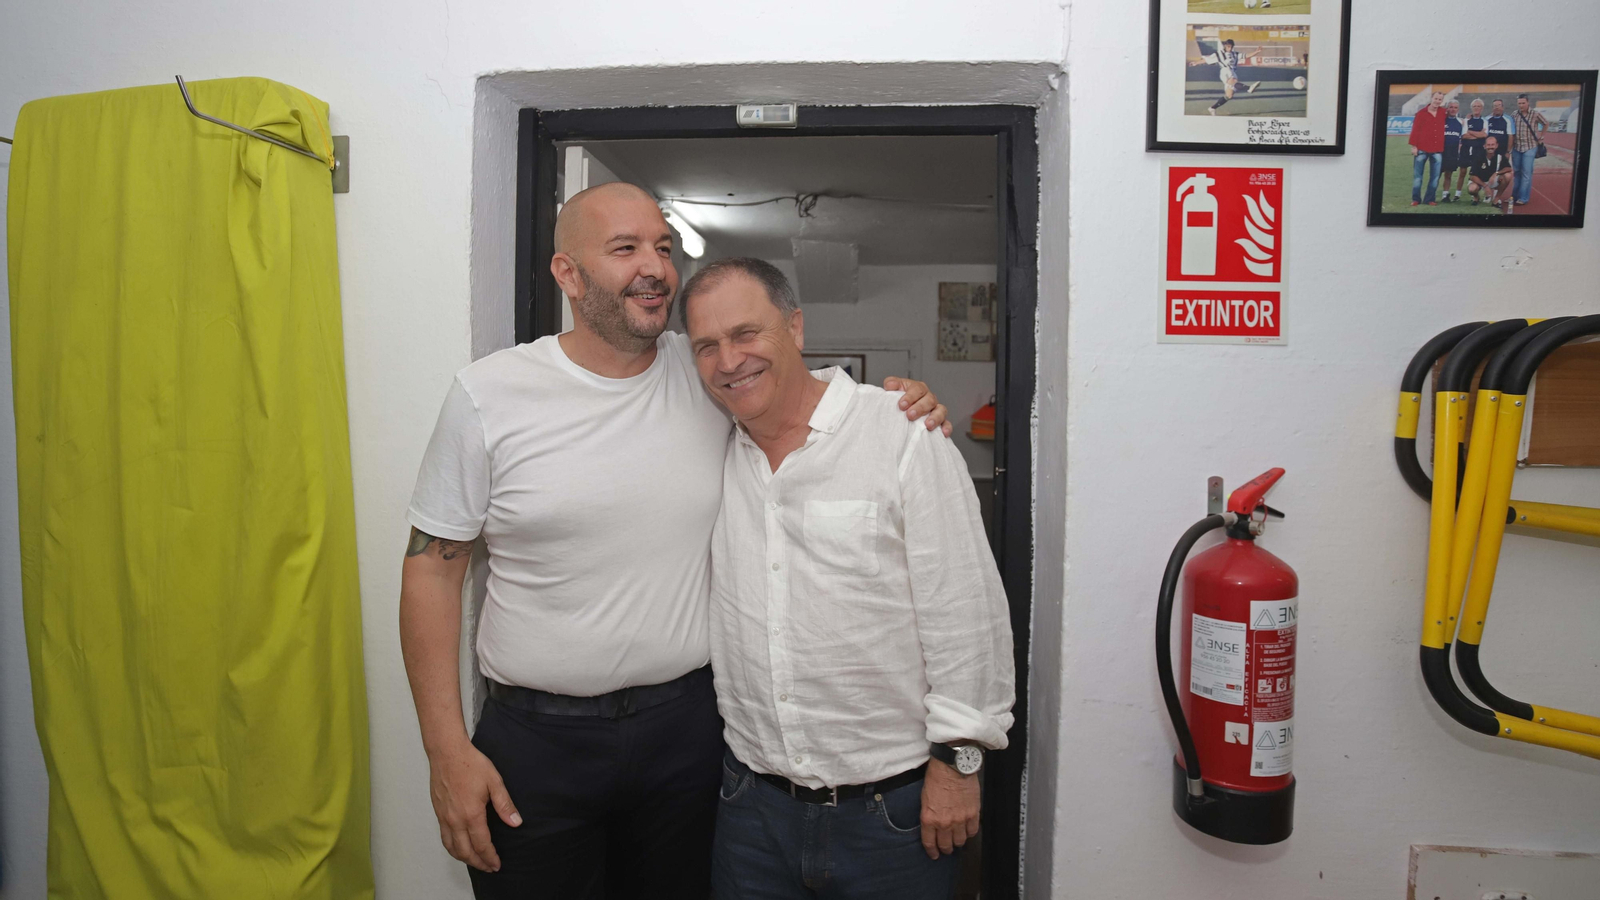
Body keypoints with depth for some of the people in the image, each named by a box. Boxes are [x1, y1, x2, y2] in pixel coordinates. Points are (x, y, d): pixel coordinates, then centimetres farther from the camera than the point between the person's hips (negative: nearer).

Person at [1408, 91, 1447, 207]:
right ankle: (1416, 199, 8)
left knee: (1435, 176, 2)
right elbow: (1415, 130, -5)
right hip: (1421, 149, -3)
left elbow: (1451, 117, 33)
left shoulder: (1443, 113, 9)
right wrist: (1414, 145, -10)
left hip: (1437, 150, 3)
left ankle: (1429, 199, 9)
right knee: (1417, 175, 1)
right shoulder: (1421, 113, -1)